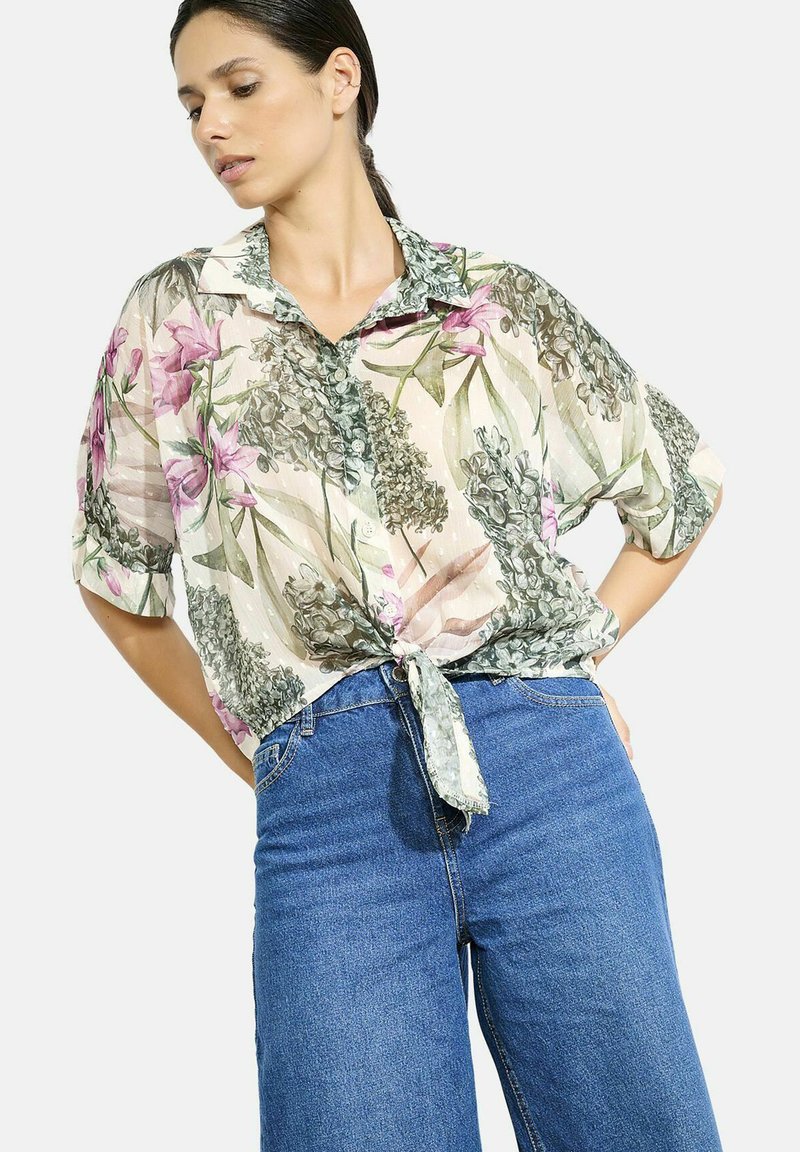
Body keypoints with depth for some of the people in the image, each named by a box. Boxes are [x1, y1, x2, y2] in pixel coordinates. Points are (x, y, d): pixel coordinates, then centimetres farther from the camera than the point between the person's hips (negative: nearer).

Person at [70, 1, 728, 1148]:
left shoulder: (503, 303, 8)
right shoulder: (176, 315, 9)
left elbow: (685, 479, 20)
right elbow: (118, 574, 16)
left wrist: (578, 650, 13)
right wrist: (251, 755, 12)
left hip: (549, 764, 1)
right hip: (330, 796, 0)